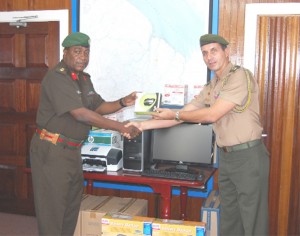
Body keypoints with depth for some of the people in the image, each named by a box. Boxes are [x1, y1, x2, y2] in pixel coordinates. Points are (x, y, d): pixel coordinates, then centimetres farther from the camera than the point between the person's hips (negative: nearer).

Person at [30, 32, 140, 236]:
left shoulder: (83, 78, 10)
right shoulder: (56, 77, -18)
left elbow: (99, 106, 17)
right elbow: (80, 114, -26)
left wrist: (122, 103, -3)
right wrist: (121, 127, -26)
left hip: (72, 150, 9)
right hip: (51, 150, -9)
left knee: (72, 205, 16)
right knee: (52, 206, 0)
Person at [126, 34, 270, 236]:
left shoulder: (240, 76, -13)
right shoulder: (211, 88, 13)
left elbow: (212, 115, -18)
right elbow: (183, 115, 11)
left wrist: (174, 115, -7)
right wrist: (142, 125, 5)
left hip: (248, 156, -8)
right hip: (226, 157, 8)